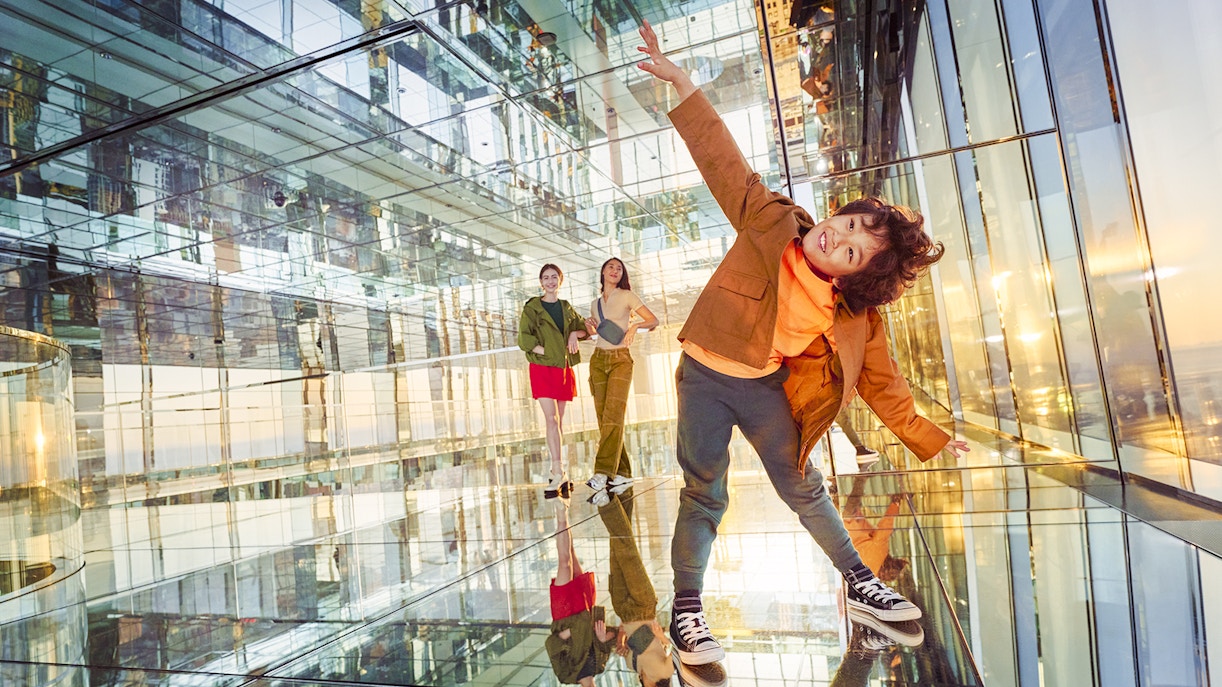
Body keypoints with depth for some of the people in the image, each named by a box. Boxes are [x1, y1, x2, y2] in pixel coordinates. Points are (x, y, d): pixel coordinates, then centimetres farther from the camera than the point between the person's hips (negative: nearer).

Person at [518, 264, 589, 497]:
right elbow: (524, 339, -7)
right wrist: (547, 351, -14)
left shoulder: (567, 308, 15)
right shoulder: (531, 308, 1)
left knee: (559, 420, 8)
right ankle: (559, 472, -13)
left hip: (563, 368, 4)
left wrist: (574, 333, -1)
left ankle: (557, 469, 15)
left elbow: (584, 328, 21)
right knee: (551, 419, -12)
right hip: (542, 368, -4)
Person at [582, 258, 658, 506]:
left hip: (620, 359, -5)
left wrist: (635, 325, -18)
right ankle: (622, 473, 5)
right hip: (598, 359, 5)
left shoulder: (627, 296, 3)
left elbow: (654, 320, 0)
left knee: (613, 416, -19)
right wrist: (588, 326, 7)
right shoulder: (595, 304, 17)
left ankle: (602, 474, -29)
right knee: (605, 419, -1)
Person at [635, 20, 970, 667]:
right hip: (707, 378, -2)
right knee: (704, 493, 0)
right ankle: (687, 609, 14)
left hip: (767, 389, 2)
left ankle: (859, 582, 34)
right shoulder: (772, 222, -15)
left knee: (802, 488, 13)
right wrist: (682, 83, -19)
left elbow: (882, 384, 2)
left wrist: (927, 437, 3)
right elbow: (724, 161, -15)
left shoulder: (855, 319, -10)